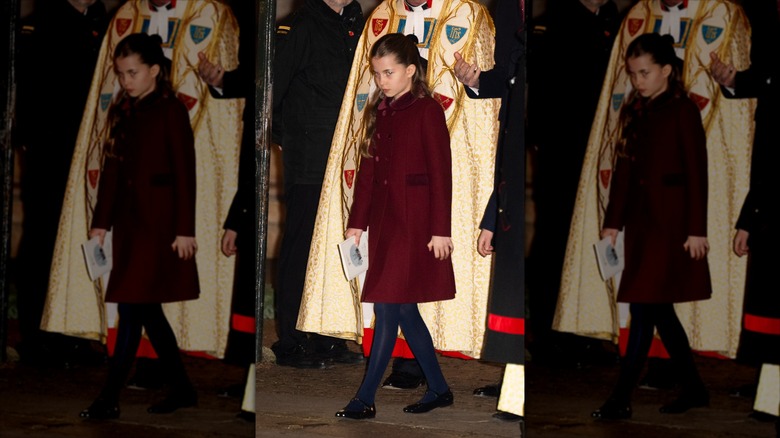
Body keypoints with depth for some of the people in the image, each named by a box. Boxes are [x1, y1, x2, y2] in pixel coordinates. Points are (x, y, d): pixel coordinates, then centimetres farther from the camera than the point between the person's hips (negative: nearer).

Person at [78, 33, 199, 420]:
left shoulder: (171, 111, -8)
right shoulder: (123, 113, 12)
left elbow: (185, 172, -10)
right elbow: (112, 169, 13)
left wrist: (184, 229, -13)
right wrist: (101, 222, 10)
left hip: (158, 221, -8)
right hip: (128, 220, 8)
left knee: (133, 307, -8)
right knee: (146, 309, 10)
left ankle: (109, 399, -5)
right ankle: (182, 389, 21)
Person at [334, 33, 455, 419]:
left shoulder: (427, 111, -7)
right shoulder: (379, 112, 13)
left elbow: (441, 172, -9)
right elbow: (367, 171, 13)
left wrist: (440, 229, -13)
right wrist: (356, 223, 9)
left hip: (413, 222, -7)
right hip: (383, 221, 8)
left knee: (388, 308, -7)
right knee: (403, 310, 10)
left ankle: (365, 400, -2)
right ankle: (439, 390, 21)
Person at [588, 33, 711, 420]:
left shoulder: (683, 111, -8)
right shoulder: (635, 112, 12)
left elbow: (697, 172, -10)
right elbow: (624, 168, 13)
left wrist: (696, 229, -13)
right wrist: (613, 221, 10)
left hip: (669, 219, -8)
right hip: (640, 218, 8)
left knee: (644, 308, -8)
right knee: (658, 310, 11)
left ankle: (621, 400, -6)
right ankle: (694, 389, 23)